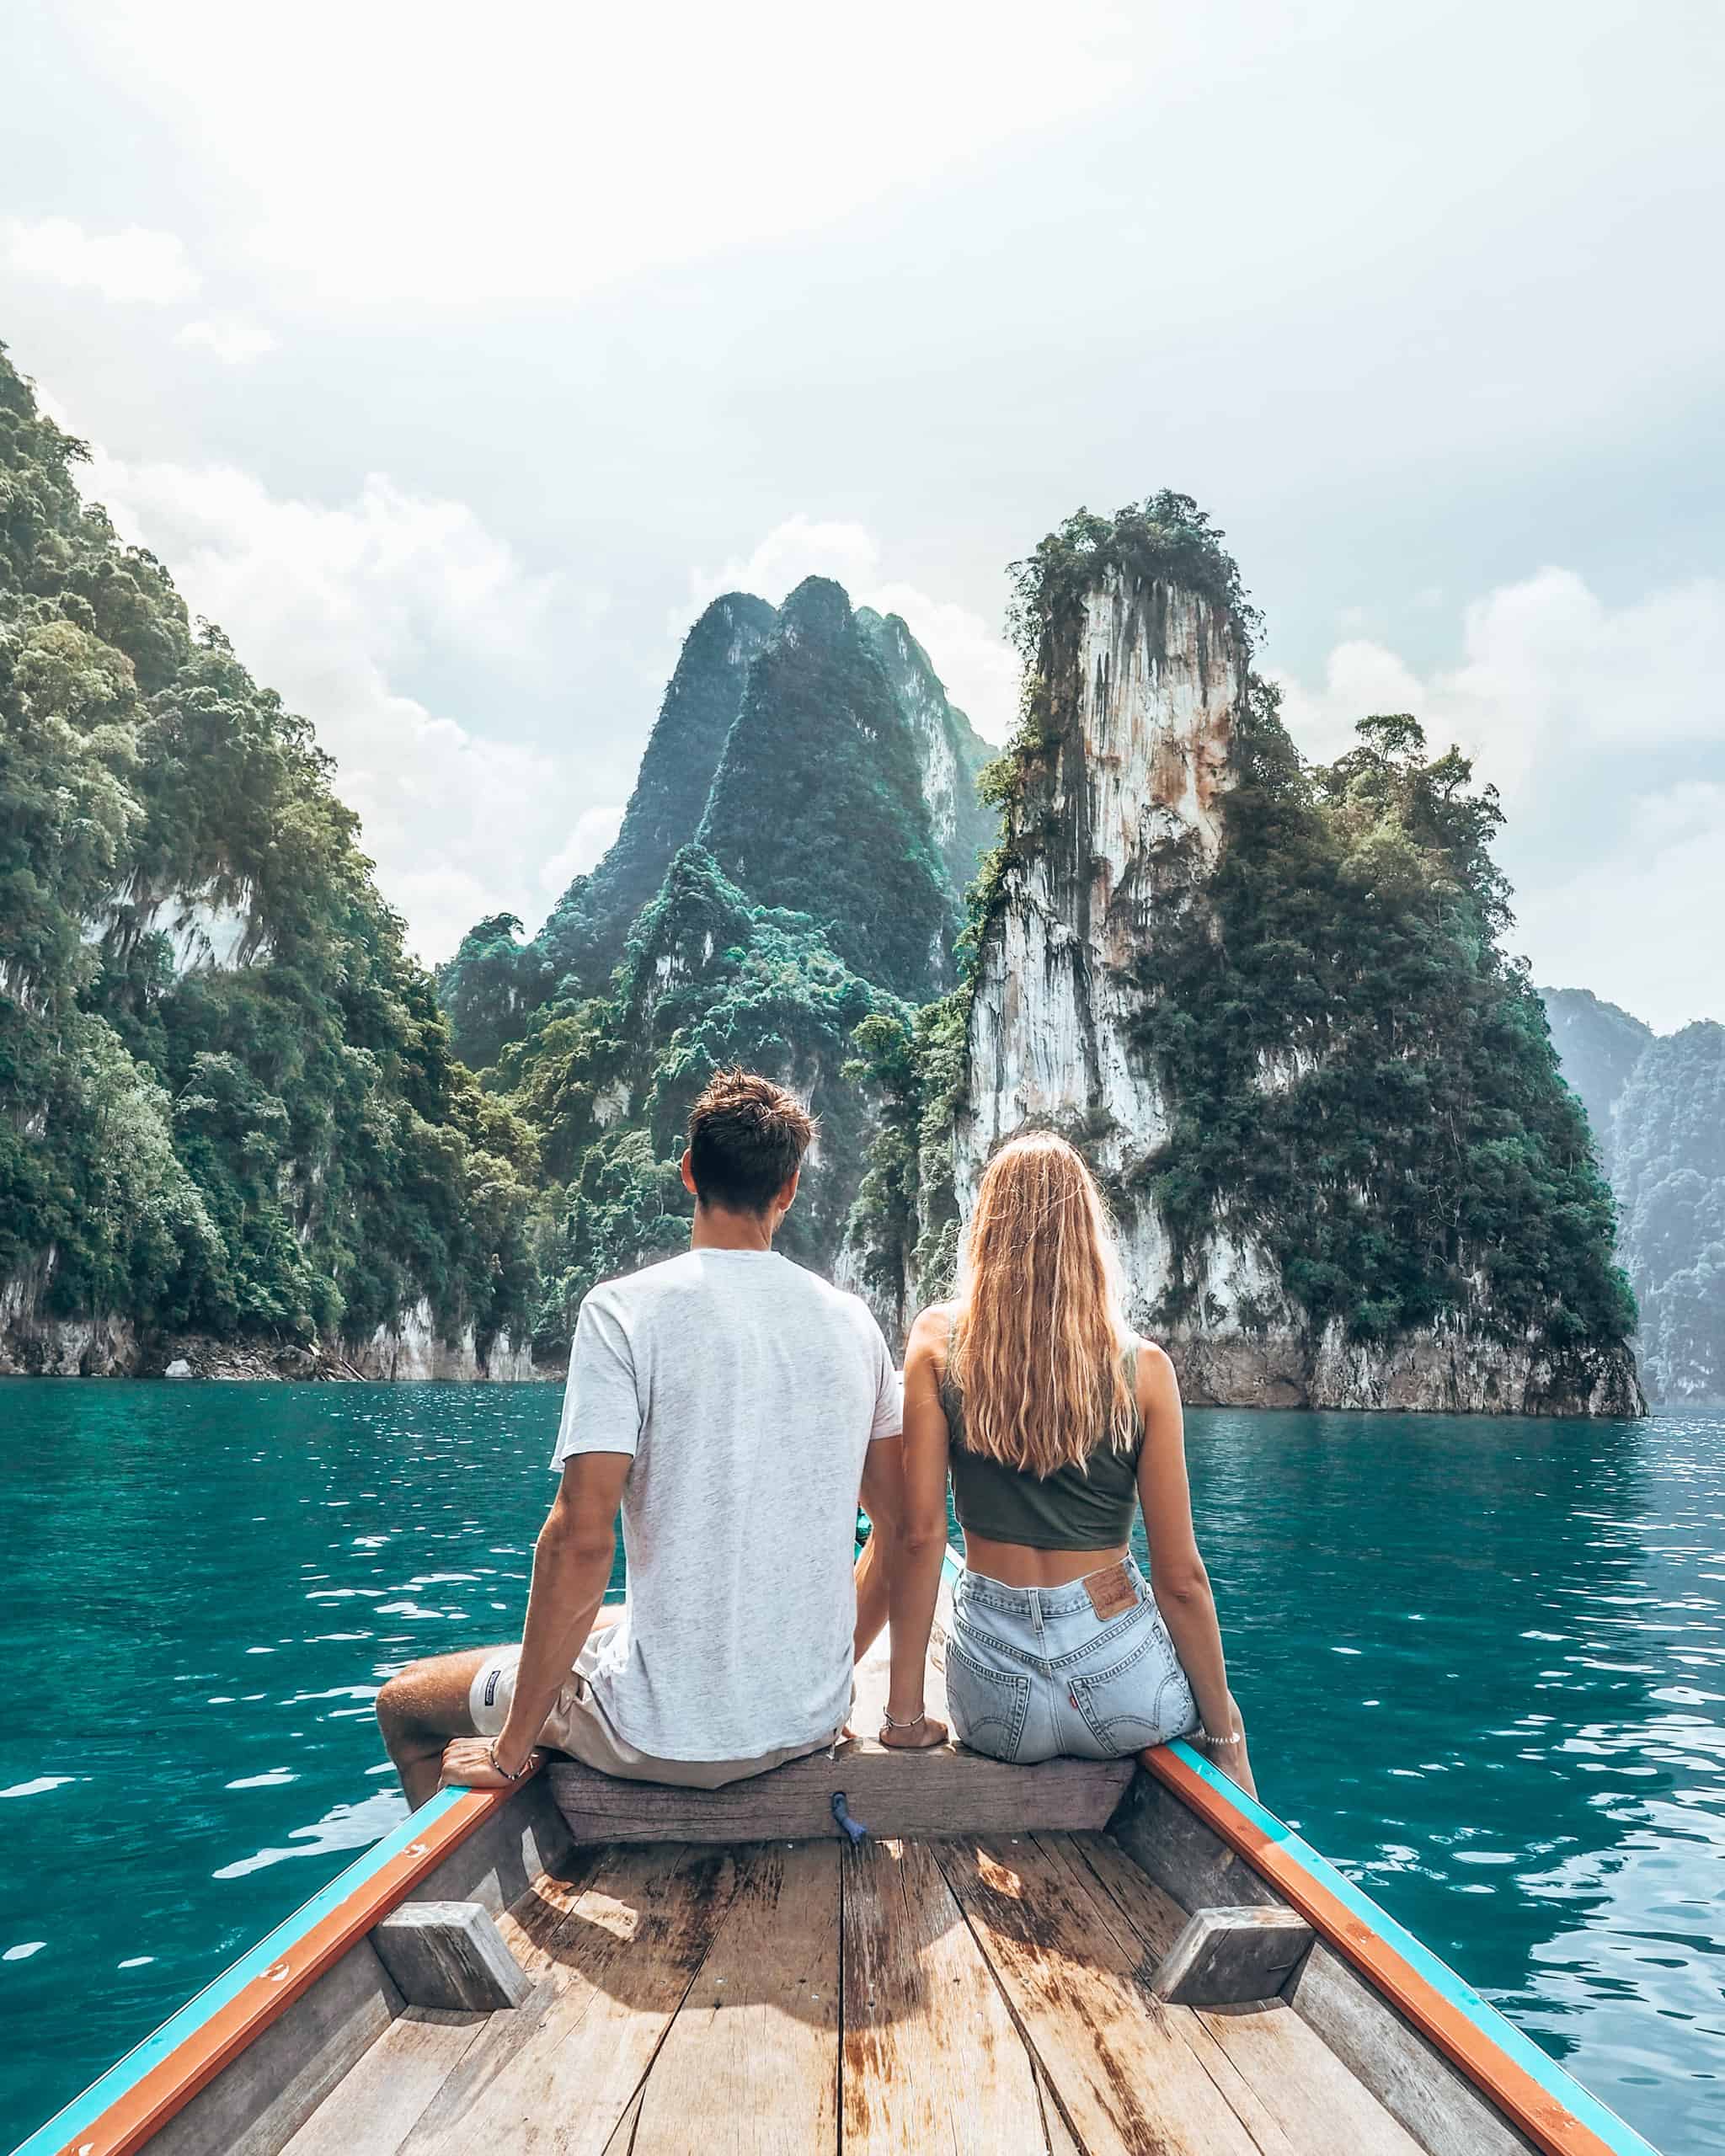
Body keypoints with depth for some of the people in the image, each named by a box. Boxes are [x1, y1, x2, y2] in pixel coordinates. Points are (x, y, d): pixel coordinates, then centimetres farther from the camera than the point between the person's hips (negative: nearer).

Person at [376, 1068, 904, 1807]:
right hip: (812, 1724, 6)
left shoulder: (627, 1310, -14)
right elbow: (906, 1532, 5)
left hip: (671, 1738, -5)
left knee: (405, 1703, 18)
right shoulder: (852, 1321, 0)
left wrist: (512, 1747, -9)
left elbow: (580, 1538, -20)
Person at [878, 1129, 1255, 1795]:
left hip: (994, 1704, 2)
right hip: (1121, 1686, -1)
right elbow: (1181, 1578, -5)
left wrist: (904, 1714, -1)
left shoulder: (938, 1341, -6)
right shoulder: (1141, 1366, -7)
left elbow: (918, 1533, -9)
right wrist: (1226, 1733, 8)